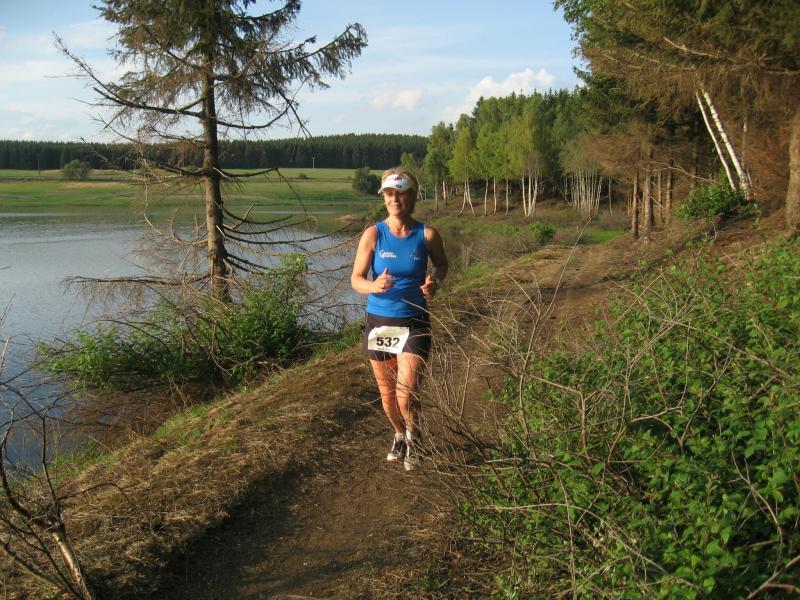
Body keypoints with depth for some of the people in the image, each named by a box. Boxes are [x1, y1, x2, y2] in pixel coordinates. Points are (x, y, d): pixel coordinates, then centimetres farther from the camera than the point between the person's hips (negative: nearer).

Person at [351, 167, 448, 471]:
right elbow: (356, 279, -5)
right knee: (387, 394, 15)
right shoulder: (373, 234, -7)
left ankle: (413, 437, 21)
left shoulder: (427, 235, -6)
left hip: (414, 324, -1)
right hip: (379, 323, 2)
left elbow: (442, 264, 13)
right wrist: (374, 286, -28)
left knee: (406, 395, -12)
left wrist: (435, 282, -10)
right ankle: (399, 435, 46)